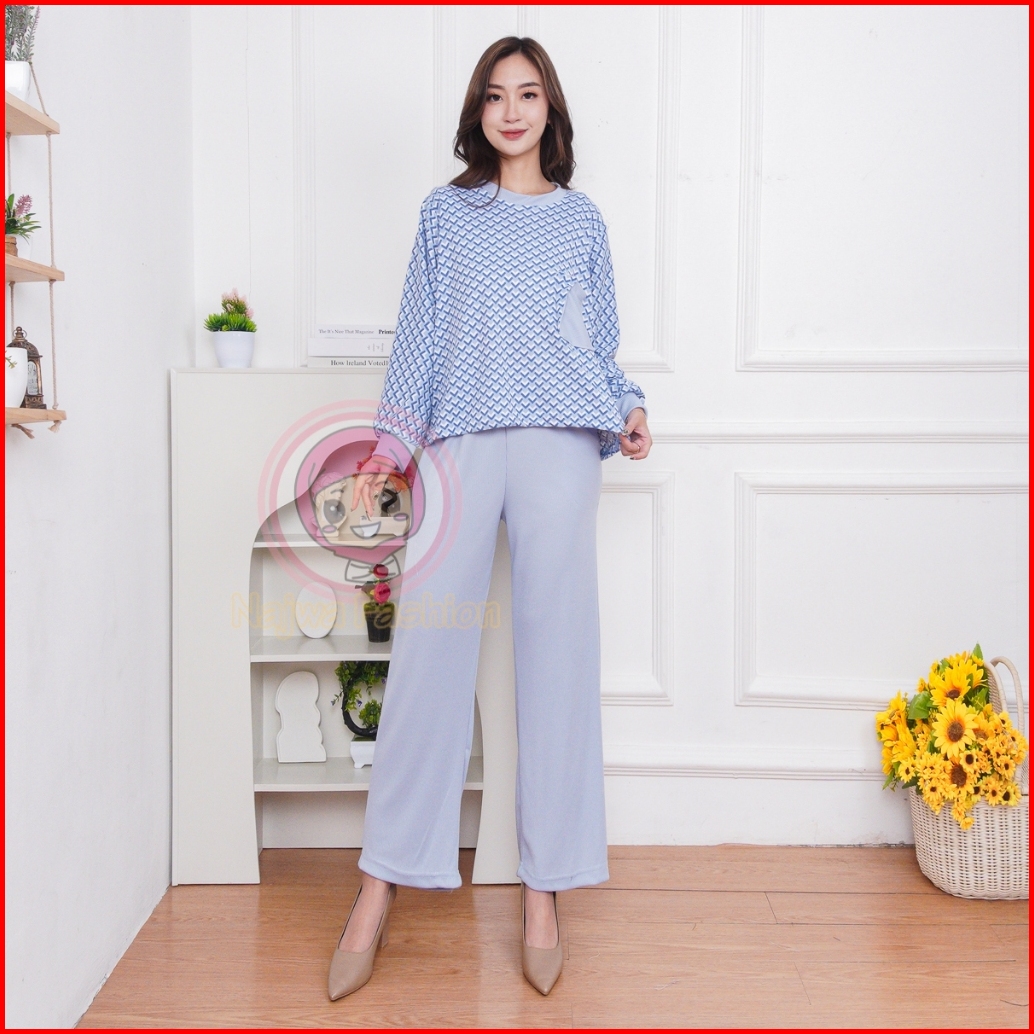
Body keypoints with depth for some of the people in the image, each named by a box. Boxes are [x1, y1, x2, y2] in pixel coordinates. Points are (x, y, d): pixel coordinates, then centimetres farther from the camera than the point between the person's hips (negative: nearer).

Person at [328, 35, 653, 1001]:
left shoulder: (582, 220, 17)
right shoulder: (445, 212, 16)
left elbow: (602, 343, 19)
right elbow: (418, 336, 13)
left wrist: (627, 410, 1)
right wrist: (389, 445, 5)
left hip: (559, 442, 1)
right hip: (462, 441, 0)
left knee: (556, 648, -2)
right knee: (430, 646, -6)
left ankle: (544, 890, 7)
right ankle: (380, 886, 3)